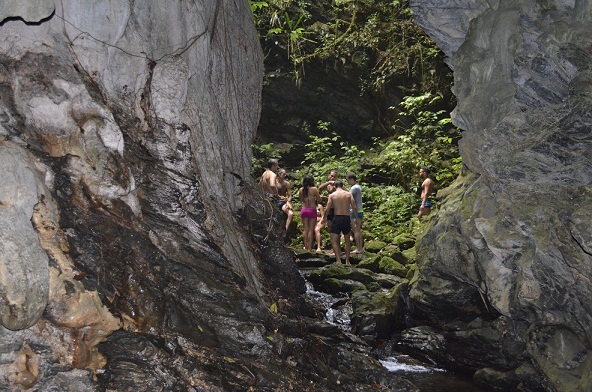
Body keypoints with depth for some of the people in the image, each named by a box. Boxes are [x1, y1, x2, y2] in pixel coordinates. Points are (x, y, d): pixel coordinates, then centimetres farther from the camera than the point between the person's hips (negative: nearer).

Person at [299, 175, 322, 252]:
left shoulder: (301, 190, 0)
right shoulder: (314, 189, -10)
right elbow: (320, 200, -5)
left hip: (304, 210, 3)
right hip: (312, 210, -3)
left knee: (305, 229, 11)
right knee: (311, 230, 2)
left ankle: (306, 247, 13)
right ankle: (309, 248, 2)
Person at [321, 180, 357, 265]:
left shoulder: (332, 195, 0)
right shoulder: (348, 194, 4)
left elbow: (327, 209, -3)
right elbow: (354, 207, -2)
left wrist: (324, 218, 13)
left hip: (337, 218, -3)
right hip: (347, 218, 3)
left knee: (334, 241, 1)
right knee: (347, 240, 19)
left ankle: (338, 260, -12)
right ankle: (347, 261, 21)